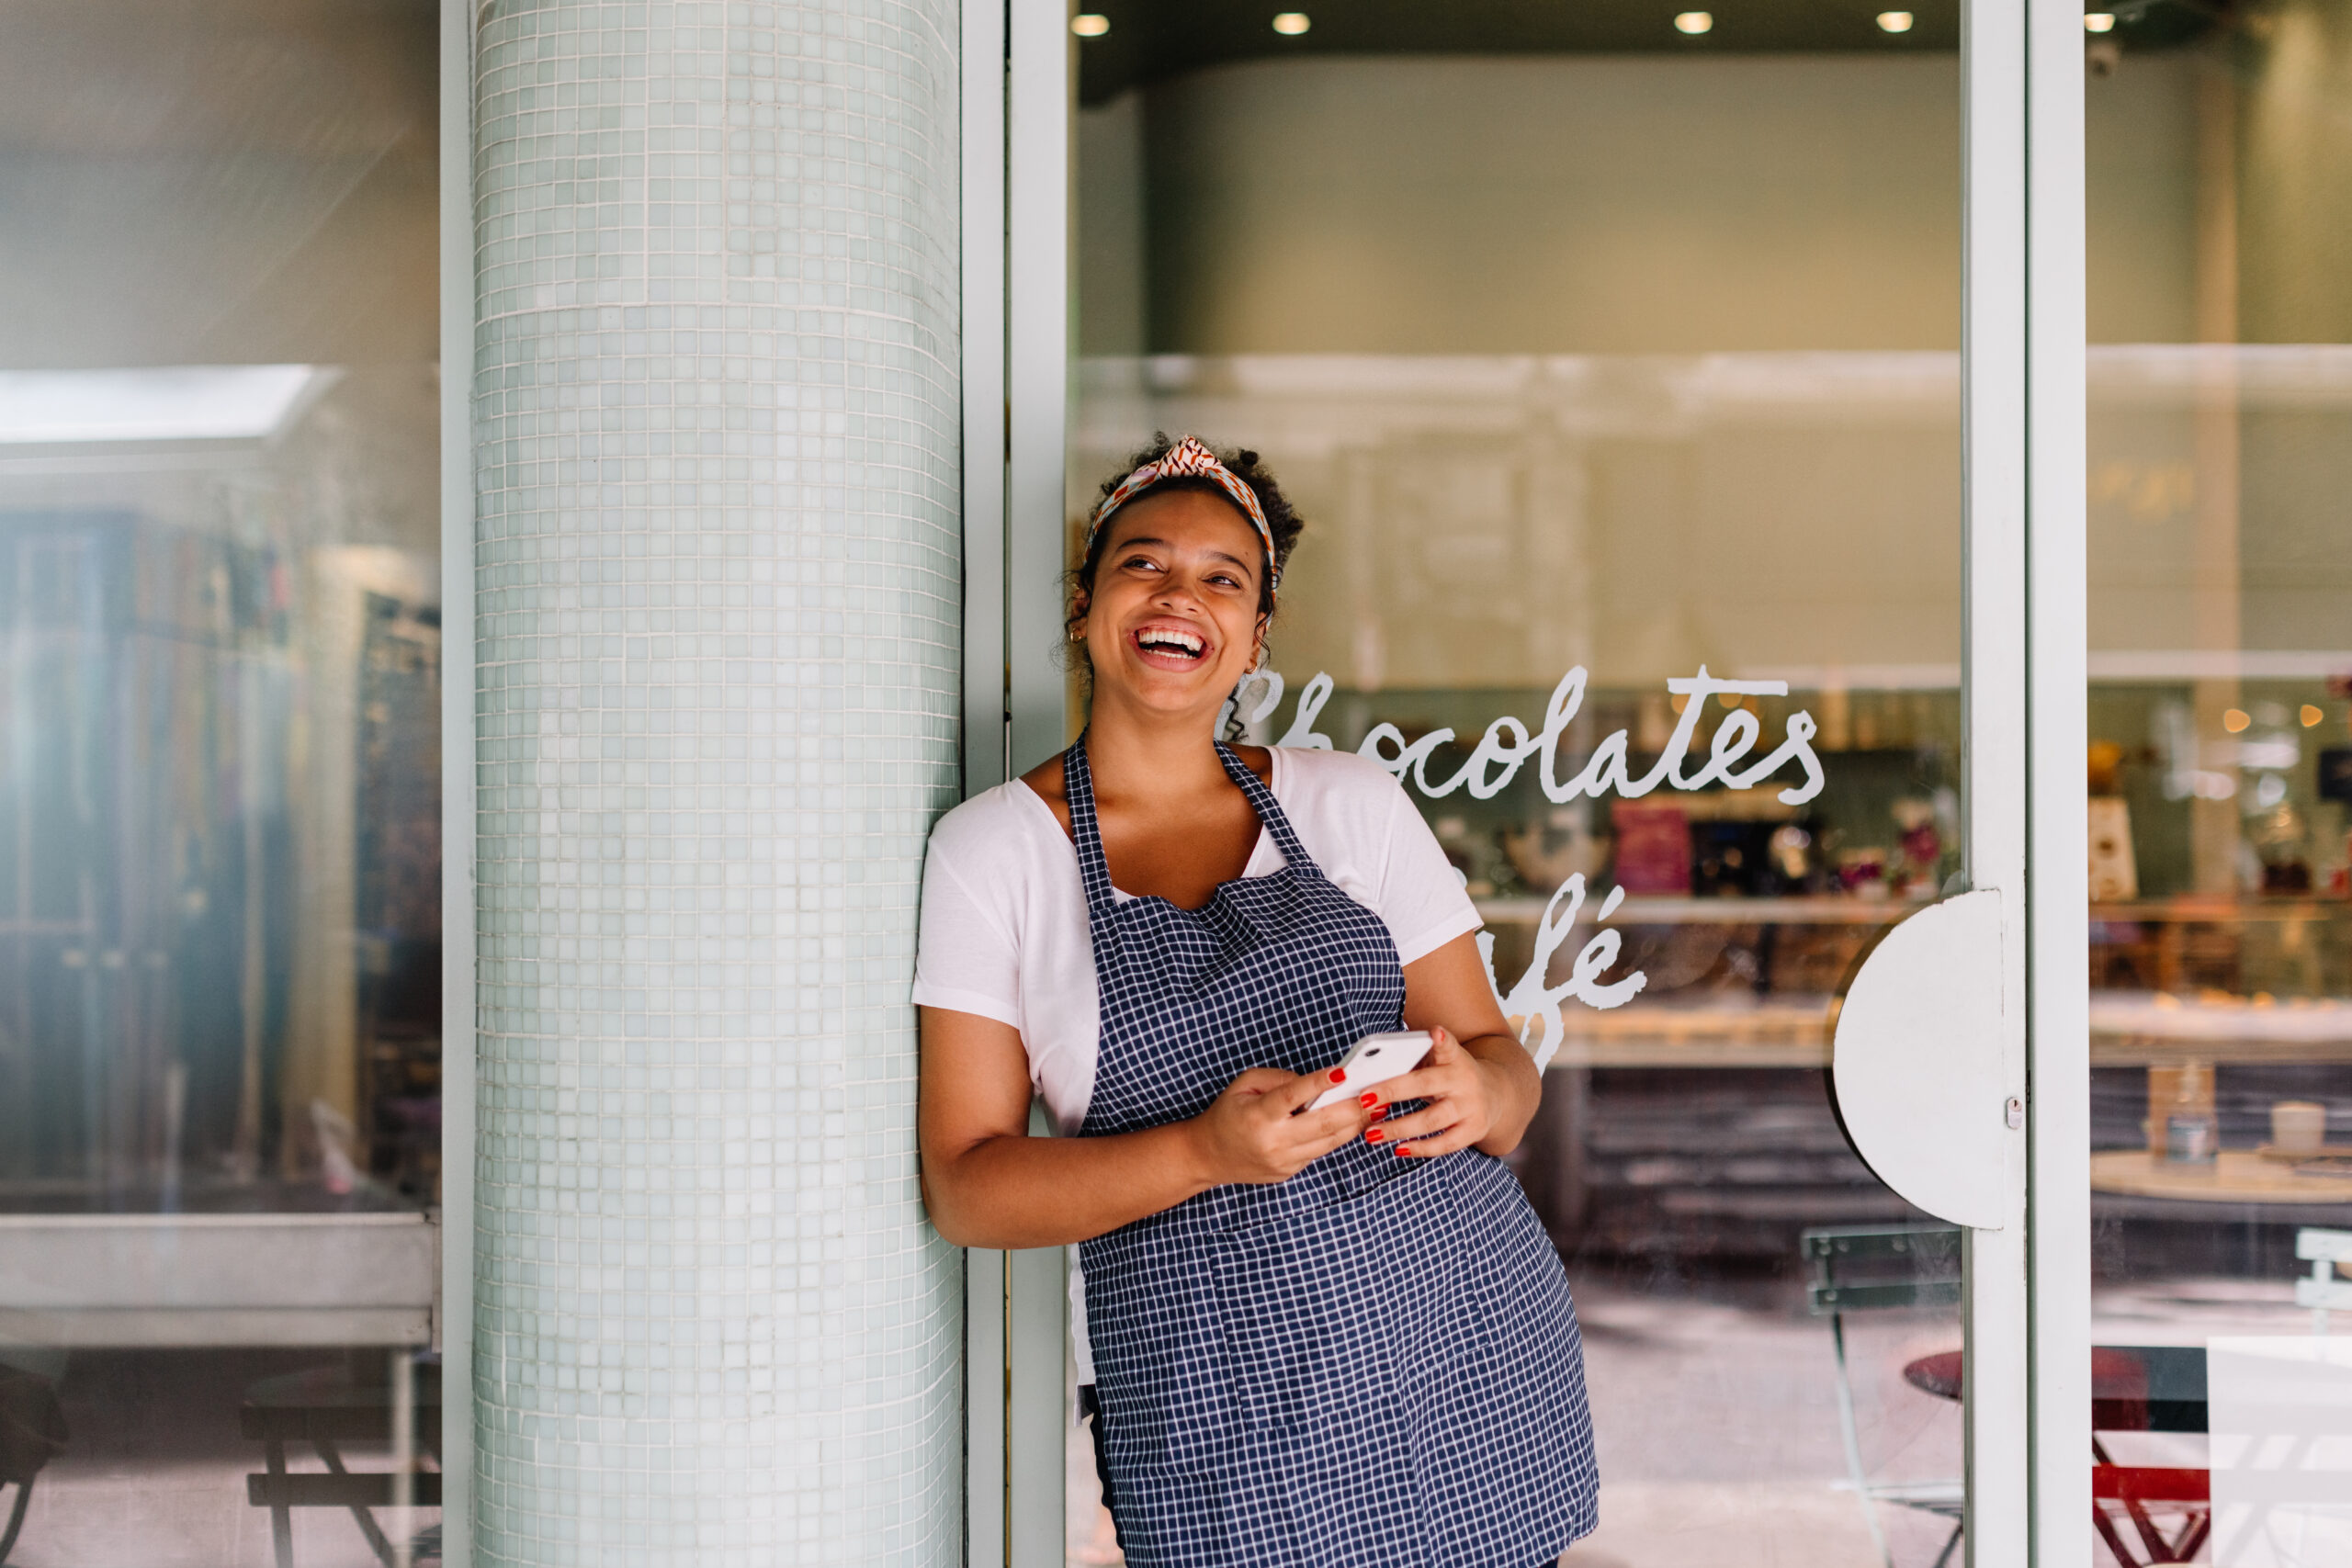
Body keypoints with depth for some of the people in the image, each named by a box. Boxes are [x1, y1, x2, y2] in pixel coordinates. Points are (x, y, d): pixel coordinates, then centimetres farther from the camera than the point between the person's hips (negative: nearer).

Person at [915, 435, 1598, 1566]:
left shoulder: (1352, 803, 7)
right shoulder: (991, 850, 0)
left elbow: (1501, 1063, 9)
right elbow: (963, 1187, -4)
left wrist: (1475, 1094, -14)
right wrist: (1207, 1152, -19)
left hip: (1473, 1344, 3)